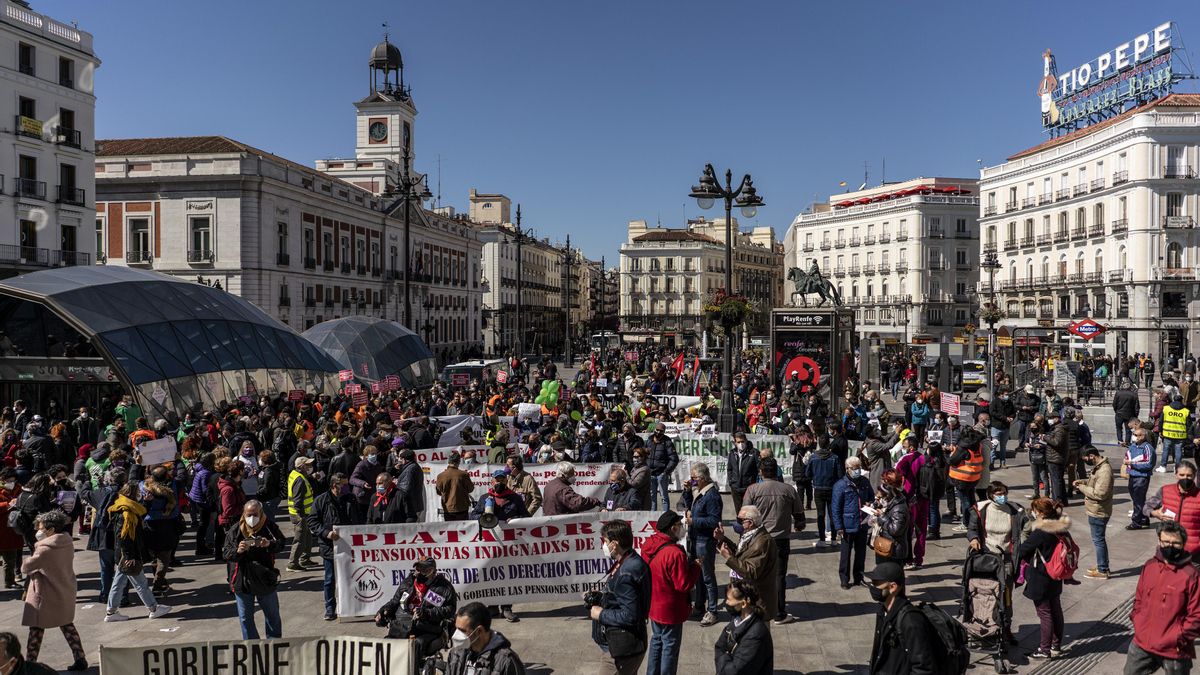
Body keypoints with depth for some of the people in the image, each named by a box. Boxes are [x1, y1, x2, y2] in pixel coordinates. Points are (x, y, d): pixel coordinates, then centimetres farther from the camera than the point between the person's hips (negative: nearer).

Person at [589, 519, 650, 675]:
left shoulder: (626, 574, -26)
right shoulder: (629, 561, 6)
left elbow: (629, 616, -27)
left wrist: (601, 614, -16)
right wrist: (599, 597, 5)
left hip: (622, 651, -10)